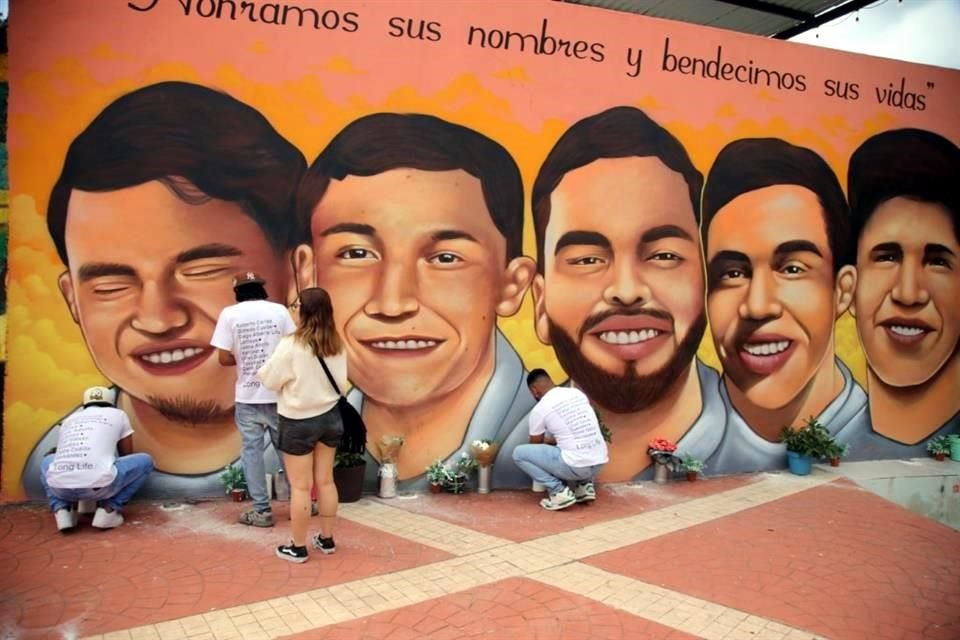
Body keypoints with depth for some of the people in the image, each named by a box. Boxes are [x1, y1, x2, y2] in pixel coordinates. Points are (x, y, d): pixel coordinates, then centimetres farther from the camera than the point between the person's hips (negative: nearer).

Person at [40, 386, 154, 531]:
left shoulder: (68, 420, 32)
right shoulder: (118, 415, 24)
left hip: (60, 487, 4)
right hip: (98, 484, -4)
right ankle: (108, 510, 8)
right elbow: (127, 456, 33)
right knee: (145, 461, 21)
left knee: (48, 462, 39)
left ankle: (62, 510, 15)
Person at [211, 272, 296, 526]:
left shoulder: (229, 314, -4)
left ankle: (262, 511, 10)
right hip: (279, 393, 1)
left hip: (248, 396, -1)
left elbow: (224, 358, -6)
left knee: (252, 450, 7)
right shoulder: (279, 310, -1)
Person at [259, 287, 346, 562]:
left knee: (301, 486, 5)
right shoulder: (337, 345, -3)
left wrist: (267, 371, 11)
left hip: (299, 421, -5)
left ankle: (298, 547, 16)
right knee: (325, 481, 15)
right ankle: (327, 539, 26)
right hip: (330, 415, 5)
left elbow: (270, 380, -9)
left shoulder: (291, 345, -19)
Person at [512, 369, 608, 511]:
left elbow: (535, 444, 12)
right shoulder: (577, 393, 13)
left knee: (519, 453, 4)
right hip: (599, 463, 7)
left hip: (576, 466, -7)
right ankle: (584, 484, 18)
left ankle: (559, 491, -2)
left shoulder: (540, 408, -4)